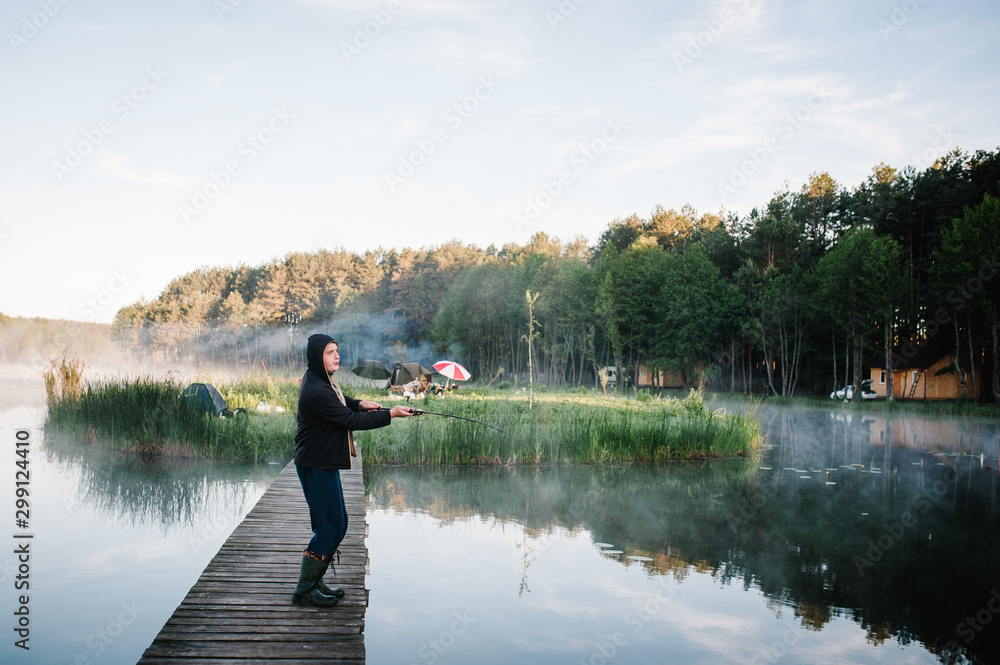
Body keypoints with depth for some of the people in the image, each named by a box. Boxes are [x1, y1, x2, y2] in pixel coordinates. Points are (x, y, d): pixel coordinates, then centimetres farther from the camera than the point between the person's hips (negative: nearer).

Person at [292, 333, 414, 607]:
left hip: (323, 461, 10)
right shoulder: (316, 391, -26)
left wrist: (359, 404, 5)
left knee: (336, 523, 16)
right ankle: (304, 590, 7)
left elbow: (337, 401, 25)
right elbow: (350, 421, -24)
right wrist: (390, 414, -20)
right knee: (331, 527, -4)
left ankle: (314, 581, 26)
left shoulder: (319, 378, 6)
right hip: (316, 465, -10)